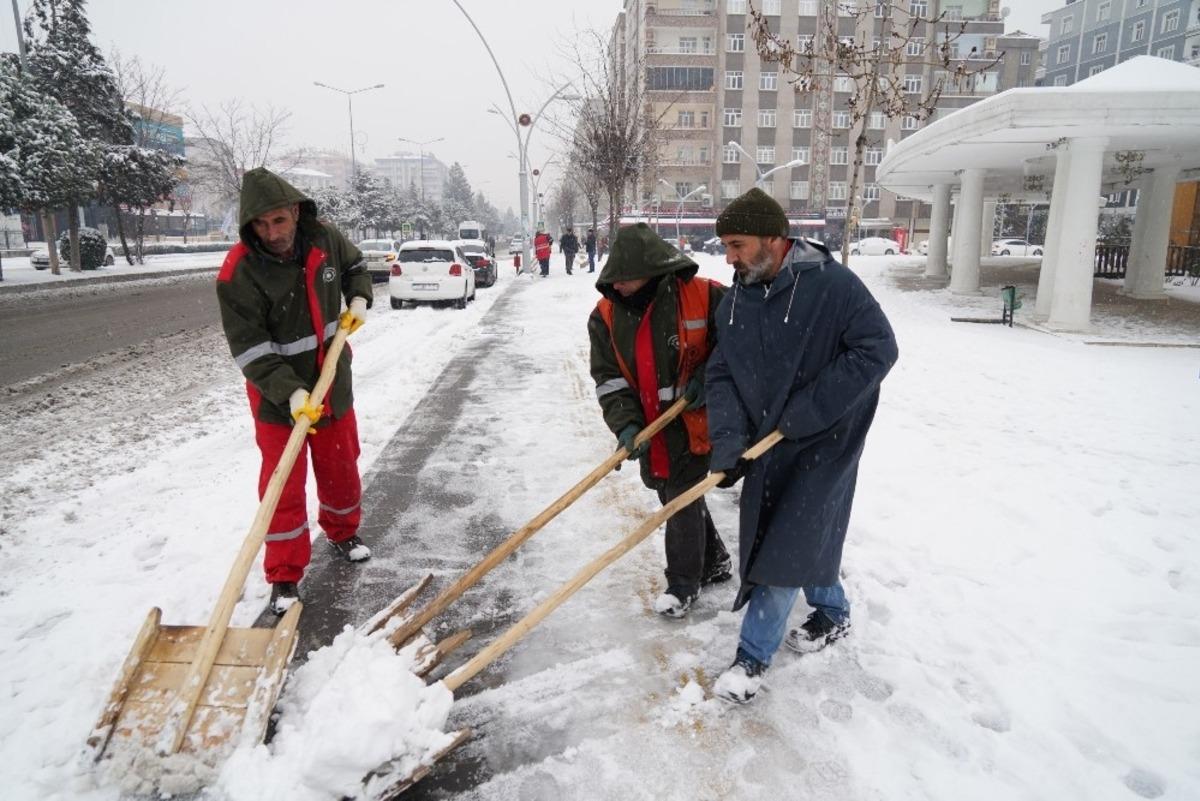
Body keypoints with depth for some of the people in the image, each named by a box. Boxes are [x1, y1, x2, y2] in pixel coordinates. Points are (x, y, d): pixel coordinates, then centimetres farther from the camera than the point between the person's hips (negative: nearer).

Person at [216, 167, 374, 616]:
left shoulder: (325, 239, -8)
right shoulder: (239, 272, -22)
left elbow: (354, 265, 18)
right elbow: (250, 350, -23)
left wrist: (358, 300, 1)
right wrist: (292, 393, -33)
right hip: (277, 397, -4)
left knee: (342, 466, 19)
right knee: (284, 485, 0)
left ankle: (343, 532, 45)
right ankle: (284, 577, 15)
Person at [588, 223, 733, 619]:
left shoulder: (705, 296, -16)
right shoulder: (606, 315, -6)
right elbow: (608, 378, -6)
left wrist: (708, 378, -14)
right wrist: (626, 423, -19)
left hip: (694, 422, -5)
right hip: (649, 428, 5)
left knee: (684, 501, 1)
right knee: (675, 497, 17)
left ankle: (683, 585, 21)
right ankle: (714, 561, 40)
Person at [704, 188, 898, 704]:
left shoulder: (833, 285, -19)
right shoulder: (735, 302, -1)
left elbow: (877, 350, -21)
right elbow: (721, 375, -1)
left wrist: (806, 412, -23)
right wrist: (727, 440, -15)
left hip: (824, 442, -6)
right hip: (766, 442, 6)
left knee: (787, 547, -3)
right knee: (804, 538, 17)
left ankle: (754, 655, 12)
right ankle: (833, 613, 43)